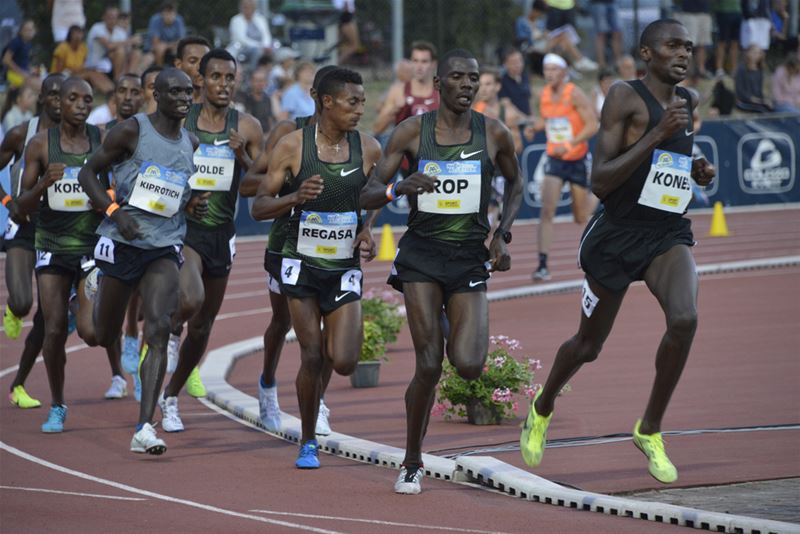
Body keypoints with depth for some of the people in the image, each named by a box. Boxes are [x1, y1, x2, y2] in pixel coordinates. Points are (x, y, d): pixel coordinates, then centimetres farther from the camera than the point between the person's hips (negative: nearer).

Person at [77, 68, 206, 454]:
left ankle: (144, 429, -22)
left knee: (159, 328, -18)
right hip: (122, 243, -3)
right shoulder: (131, 131, -8)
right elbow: (88, 173, -3)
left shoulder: (191, 143, 8)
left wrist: (192, 205, 2)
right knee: (105, 337, 11)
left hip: (165, 248, 3)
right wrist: (114, 211, -17)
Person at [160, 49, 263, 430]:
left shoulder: (248, 128, 1)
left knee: (203, 325, 11)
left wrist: (244, 157, -15)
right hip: (183, 227, -3)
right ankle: (172, 333, 4)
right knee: (191, 299, -31)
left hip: (222, 233, 3)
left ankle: (171, 399, 29)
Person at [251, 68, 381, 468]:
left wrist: (368, 233, -2)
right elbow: (258, 207, -5)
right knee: (311, 358, -4)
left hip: (345, 269, 2)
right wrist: (295, 198, -24)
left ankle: (335, 339, 27)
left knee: (344, 362, -11)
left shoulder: (368, 149, -1)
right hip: (302, 265, -1)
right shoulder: (293, 145, -8)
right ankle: (308, 443, 14)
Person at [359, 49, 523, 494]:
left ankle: (460, 341, 24)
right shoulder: (413, 131, -3)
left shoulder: (494, 134, 0)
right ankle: (412, 464, 9)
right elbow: (368, 195, -3)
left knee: (469, 366, -15)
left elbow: (515, 184, 19)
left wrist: (503, 235, 5)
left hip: (470, 256, 1)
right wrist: (398, 189, -25)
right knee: (429, 365, -8)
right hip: (422, 252, -1)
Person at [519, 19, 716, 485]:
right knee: (588, 345, 12)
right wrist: (656, 135, -26)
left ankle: (651, 430, -7)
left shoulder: (689, 101, 7)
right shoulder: (625, 97, -13)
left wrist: (696, 170, 6)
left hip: (669, 234, 4)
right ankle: (543, 409, 45)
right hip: (618, 234, -4)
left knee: (685, 319, -25)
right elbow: (600, 182, -20)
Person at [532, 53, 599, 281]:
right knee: (547, 209, -16)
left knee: (581, 218, 12)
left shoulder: (574, 94, -15)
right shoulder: (544, 95, 1)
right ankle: (543, 265, -17)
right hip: (555, 159, 3)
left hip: (578, 158, -3)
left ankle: (596, 198, 50)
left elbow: (592, 125, -19)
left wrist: (570, 144, -28)